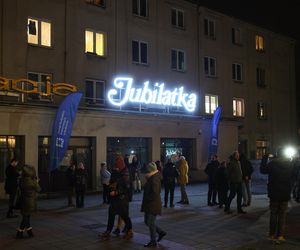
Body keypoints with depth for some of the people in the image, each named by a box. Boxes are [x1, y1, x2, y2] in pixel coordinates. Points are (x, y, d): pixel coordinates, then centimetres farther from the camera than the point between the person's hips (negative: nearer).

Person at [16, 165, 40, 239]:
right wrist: (37, 182, 9)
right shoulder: (32, 182, -22)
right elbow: (38, 189, -8)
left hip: (23, 201, 7)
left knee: (26, 217, 16)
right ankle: (19, 233, 9)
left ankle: (30, 232, 26)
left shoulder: (22, 180, -1)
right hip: (30, 201, -7)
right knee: (26, 217, 4)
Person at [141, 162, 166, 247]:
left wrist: (146, 199, -17)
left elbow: (154, 193, -27)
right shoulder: (151, 178, 10)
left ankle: (153, 241, 13)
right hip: (149, 205, 10)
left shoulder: (154, 180, -21)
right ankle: (161, 232, 29)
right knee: (147, 221, 17)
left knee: (151, 222, 0)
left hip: (153, 205, -10)